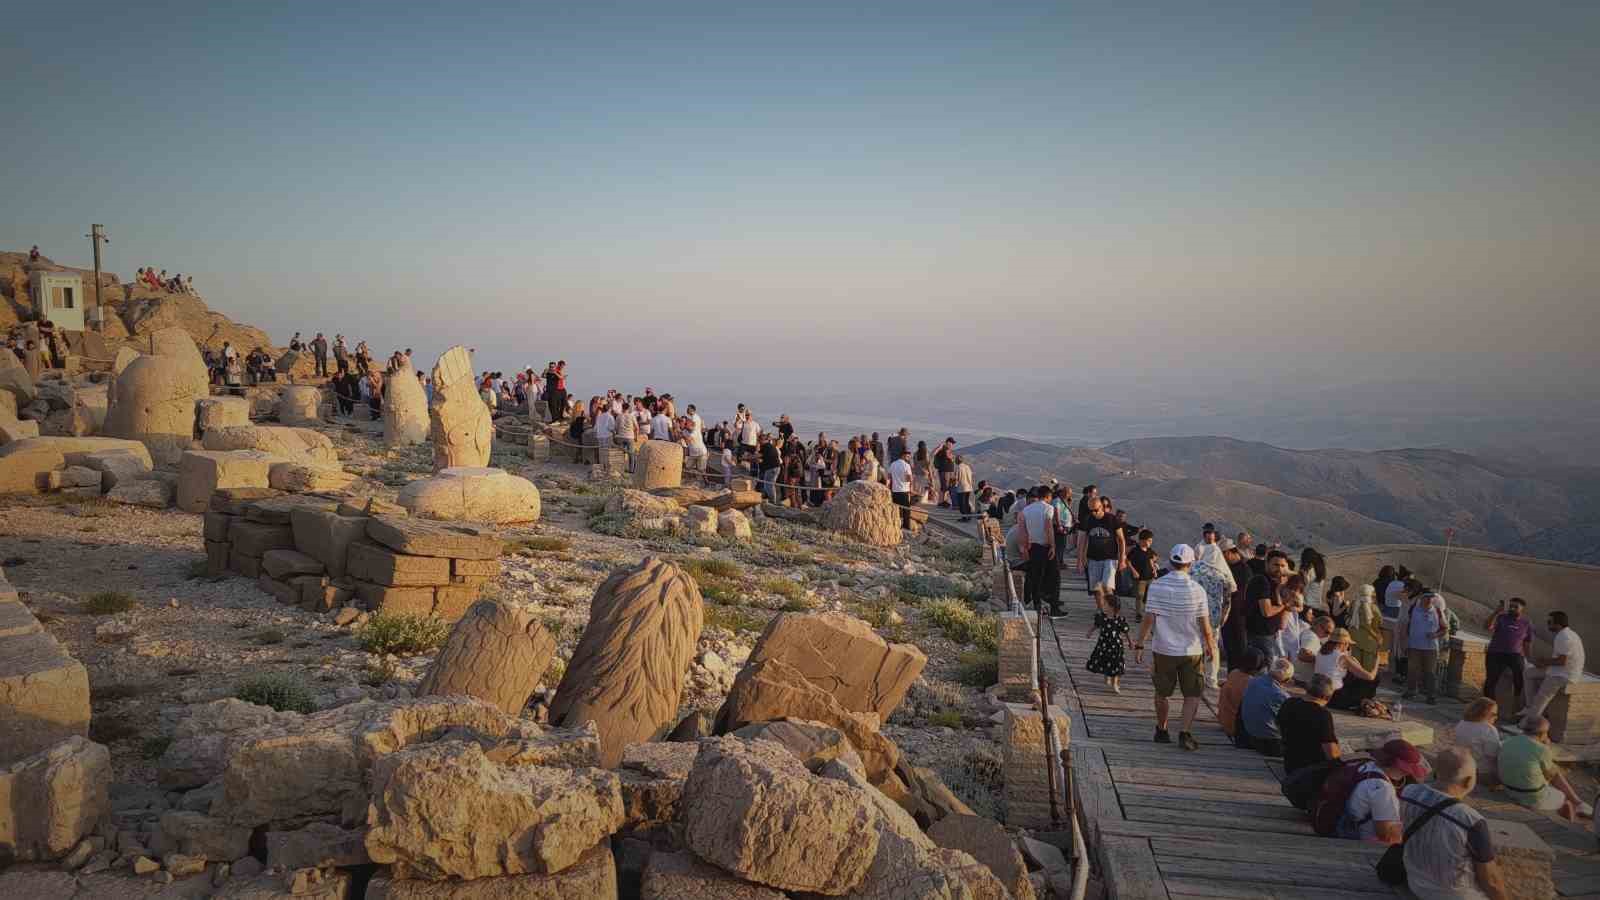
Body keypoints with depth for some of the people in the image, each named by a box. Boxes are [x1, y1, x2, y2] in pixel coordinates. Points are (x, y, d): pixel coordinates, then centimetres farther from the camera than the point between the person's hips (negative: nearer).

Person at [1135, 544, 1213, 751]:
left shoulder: (1156, 586, -10)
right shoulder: (1197, 590, -10)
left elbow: (1148, 619, -11)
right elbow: (1205, 625, -5)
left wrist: (1139, 644, -2)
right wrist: (1211, 646, 10)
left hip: (1163, 649, 1)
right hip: (1191, 650, -1)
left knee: (1162, 693, 16)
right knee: (1192, 695, 9)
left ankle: (1161, 731, 28)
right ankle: (1185, 732, -3)